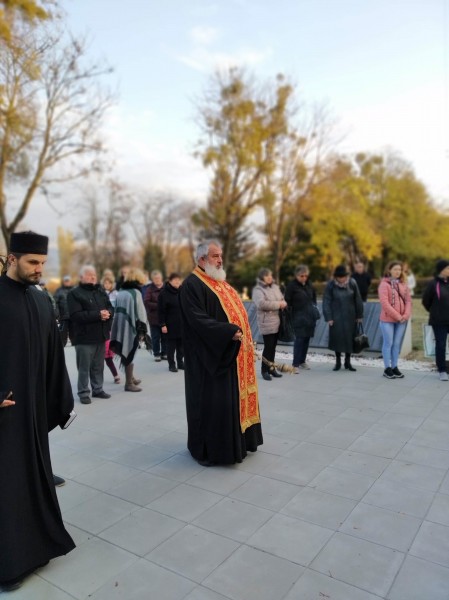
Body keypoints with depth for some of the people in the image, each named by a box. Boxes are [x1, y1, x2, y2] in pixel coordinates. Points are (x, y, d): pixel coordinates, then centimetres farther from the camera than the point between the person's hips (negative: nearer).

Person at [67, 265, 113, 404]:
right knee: (84, 367, 2)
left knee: (98, 366, 15)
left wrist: (108, 313, -12)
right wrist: (98, 315, -22)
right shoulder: (74, 293, -9)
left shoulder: (101, 291, 13)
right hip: (85, 337, -6)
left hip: (101, 335, 6)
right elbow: (75, 315, -19)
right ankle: (83, 393, 13)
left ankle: (98, 389, 27)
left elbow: (110, 307, 14)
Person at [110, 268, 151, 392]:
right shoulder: (135, 292, -10)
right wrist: (142, 330, -7)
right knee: (130, 354, 1)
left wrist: (116, 329, 15)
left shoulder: (120, 292, 10)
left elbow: (117, 310, 11)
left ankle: (131, 378, 31)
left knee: (127, 353, 17)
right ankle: (129, 383, 8)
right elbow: (140, 312, -13)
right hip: (131, 328, -7)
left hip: (121, 328, 7)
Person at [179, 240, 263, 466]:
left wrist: (243, 336, 11)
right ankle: (206, 448, 14)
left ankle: (233, 441, 31)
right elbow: (198, 320, -24)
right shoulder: (192, 285, -13)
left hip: (231, 352, 9)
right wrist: (229, 332, -28)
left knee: (232, 397, 16)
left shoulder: (220, 282, 17)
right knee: (211, 401, -2)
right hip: (210, 355, -9)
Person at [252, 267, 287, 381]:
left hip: (277, 321, 7)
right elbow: (261, 304, -26)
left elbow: (282, 299, 22)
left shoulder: (275, 287, 14)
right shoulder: (258, 290, -10)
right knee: (268, 347, -6)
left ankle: (271, 368, 25)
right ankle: (265, 370, 6)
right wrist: (278, 304, -18)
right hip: (267, 322, -7)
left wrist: (283, 303, -3)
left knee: (273, 346, 14)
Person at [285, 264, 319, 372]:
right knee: (299, 339, -8)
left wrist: (314, 307, 14)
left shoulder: (309, 285, 9)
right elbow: (288, 302, -10)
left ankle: (302, 361, 22)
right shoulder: (292, 286, -9)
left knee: (307, 339, 10)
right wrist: (290, 317, -12)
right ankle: (296, 364, -2)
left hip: (310, 316, 6)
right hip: (299, 317, -6)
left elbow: (314, 297, 25)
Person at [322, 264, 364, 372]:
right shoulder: (330, 285, -7)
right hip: (336, 317, -1)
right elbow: (326, 302, -5)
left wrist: (359, 315, 5)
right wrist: (328, 318, -9)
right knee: (337, 338, 1)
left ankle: (347, 362, 19)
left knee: (350, 338, 4)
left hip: (350, 317, 1)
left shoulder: (352, 283, -3)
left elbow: (358, 300, 4)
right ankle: (338, 362, 17)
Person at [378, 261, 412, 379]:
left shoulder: (403, 284, 11)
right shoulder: (384, 284, -7)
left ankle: (394, 367, 18)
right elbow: (384, 303, -15)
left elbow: (408, 300, 8)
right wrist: (397, 316, -15)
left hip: (402, 320, 5)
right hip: (387, 319, -5)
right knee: (388, 343, 1)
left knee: (397, 344, 9)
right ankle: (387, 369, 8)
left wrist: (406, 315, -7)